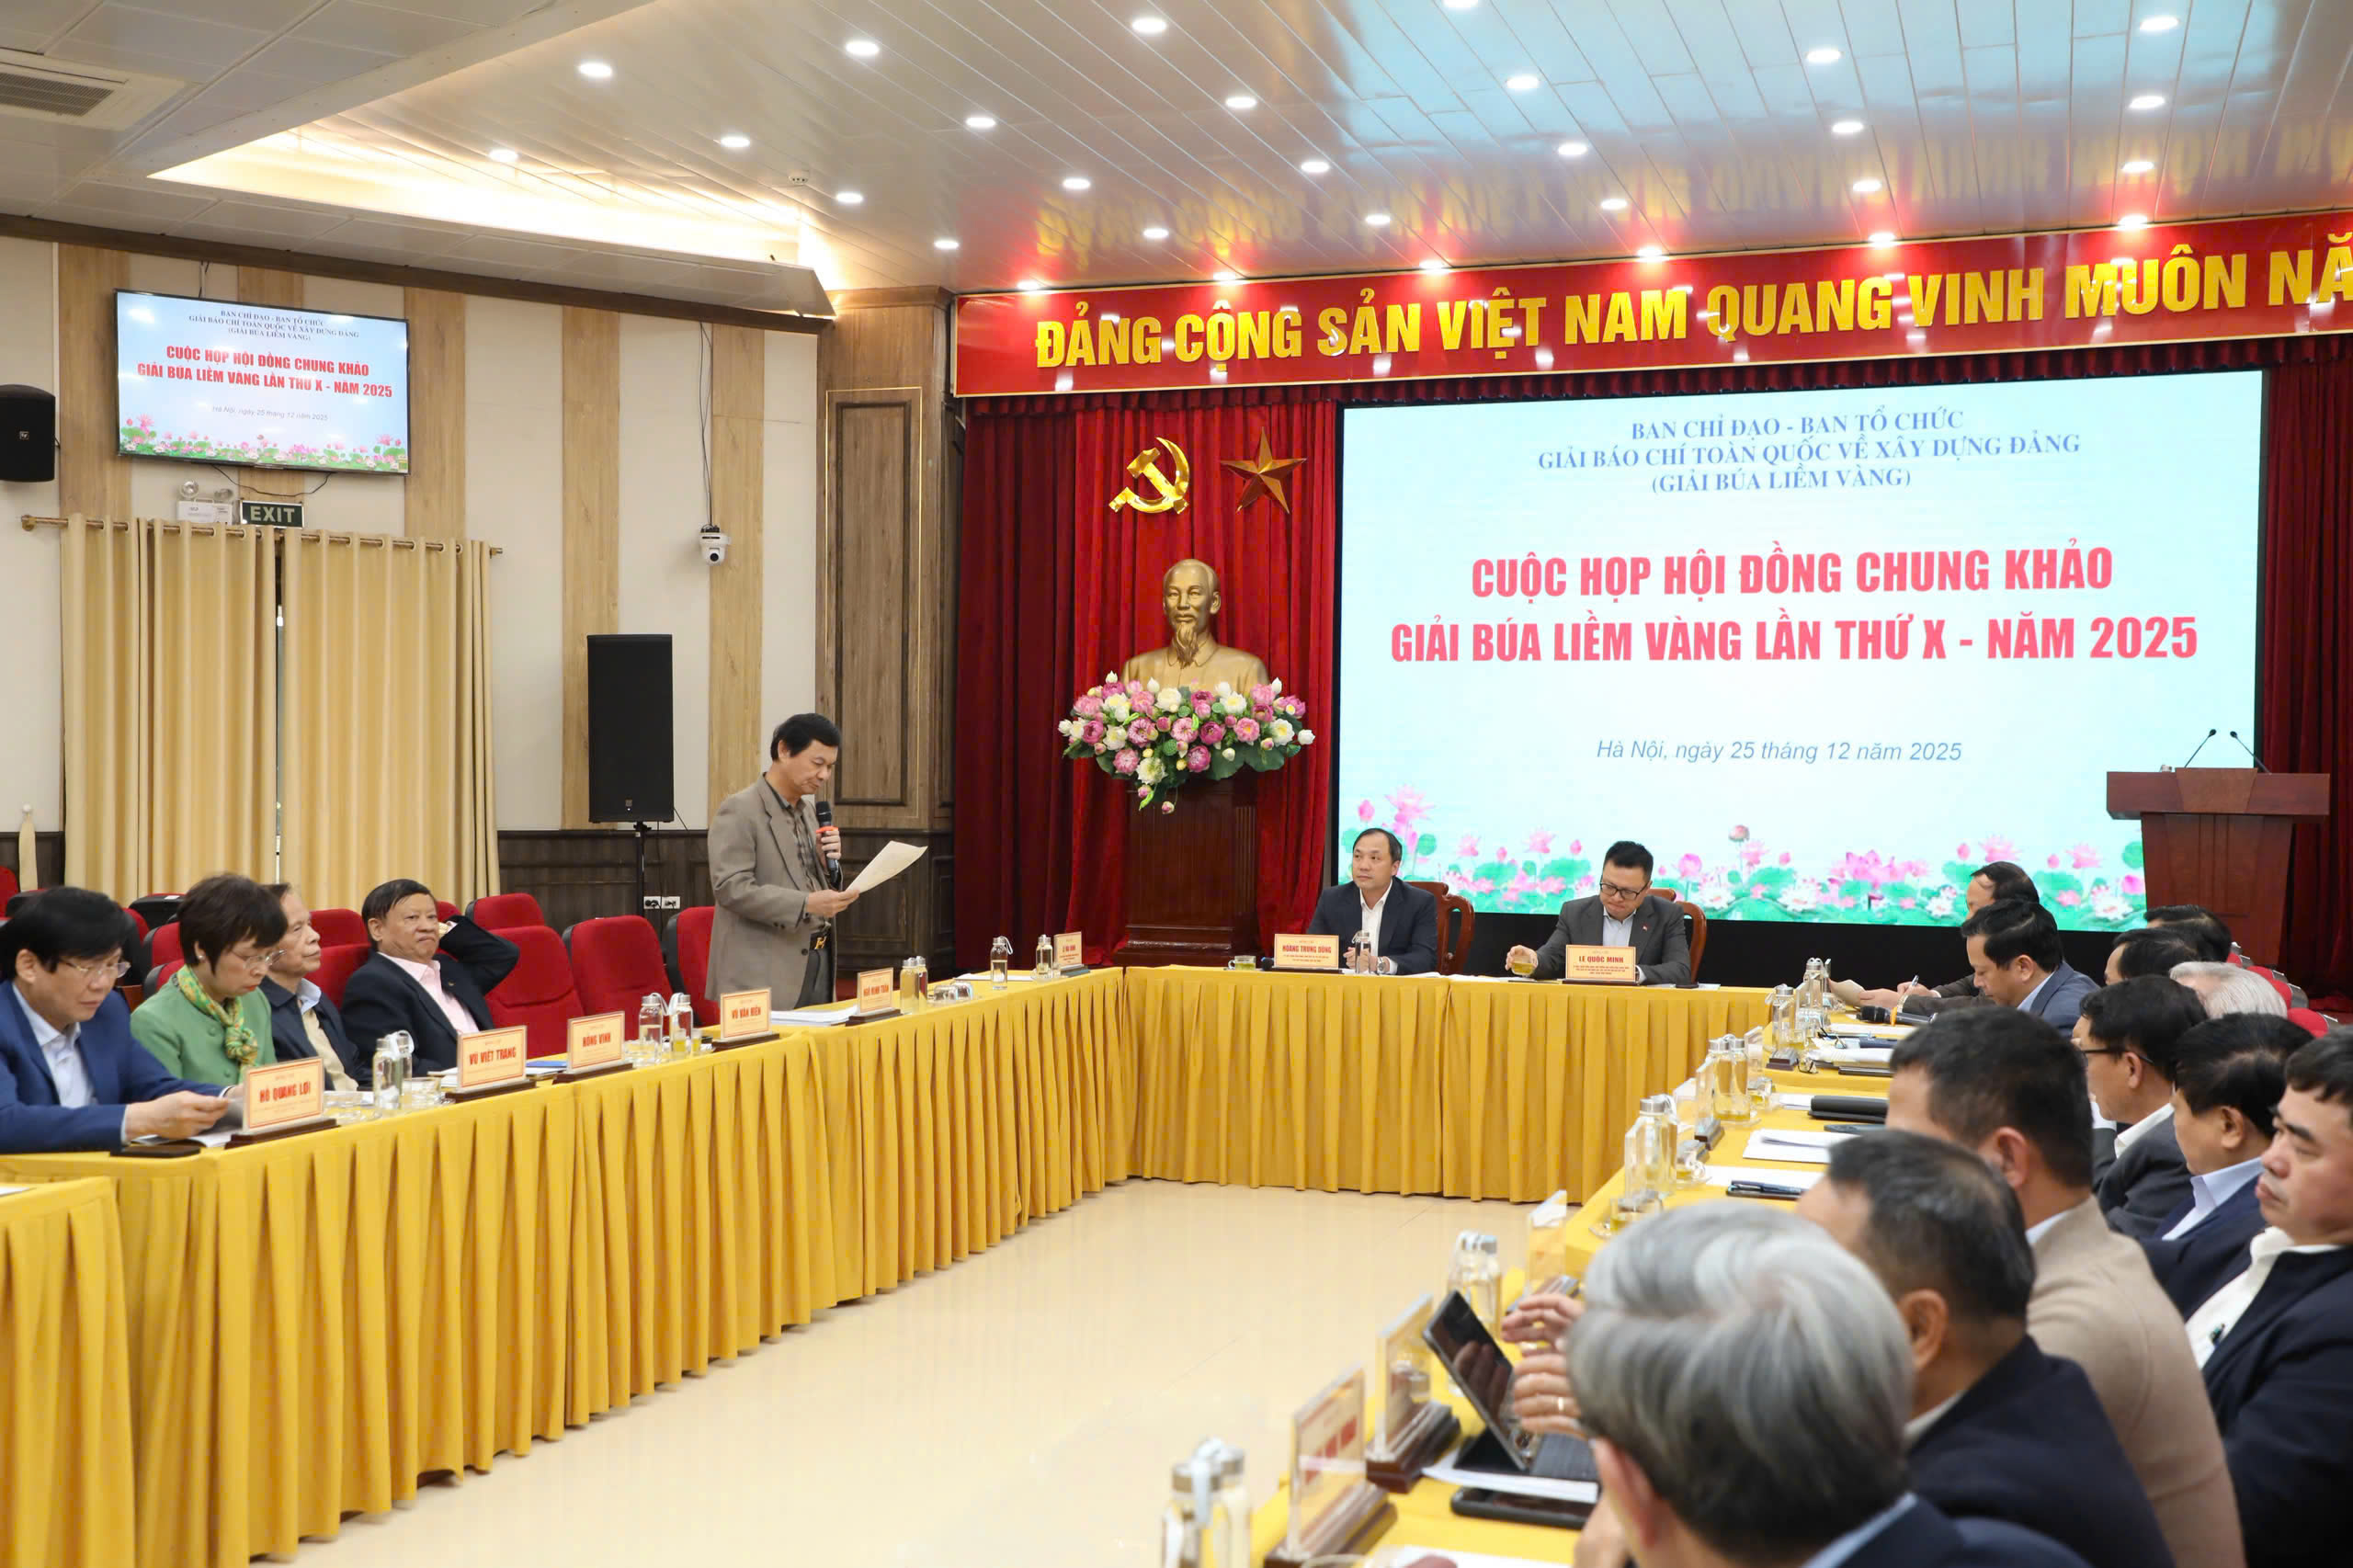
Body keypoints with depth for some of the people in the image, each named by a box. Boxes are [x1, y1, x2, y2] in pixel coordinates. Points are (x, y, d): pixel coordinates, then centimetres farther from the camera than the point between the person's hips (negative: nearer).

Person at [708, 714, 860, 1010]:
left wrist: (827, 863, -2)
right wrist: (807, 904, -25)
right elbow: (731, 888, -19)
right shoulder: (739, 810, -10)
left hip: (816, 962, 8)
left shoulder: (809, 810, 15)